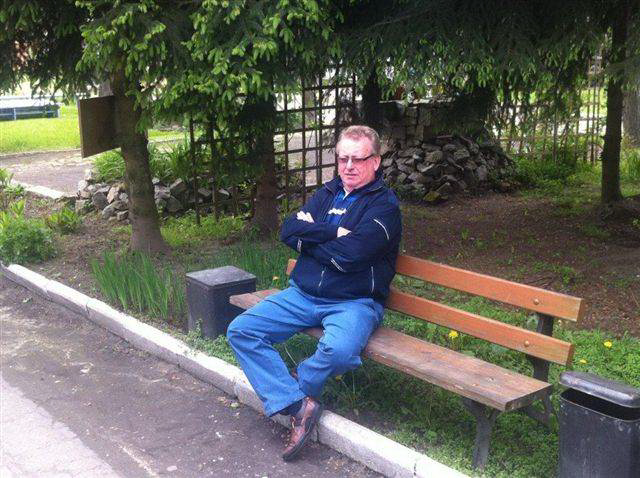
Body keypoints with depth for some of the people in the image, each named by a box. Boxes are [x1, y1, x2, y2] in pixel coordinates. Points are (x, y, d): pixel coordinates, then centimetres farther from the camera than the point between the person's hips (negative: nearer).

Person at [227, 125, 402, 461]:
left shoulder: (384, 203, -5)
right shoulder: (328, 193, 15)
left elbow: (350, 254, -20)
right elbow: (288, 230, 1)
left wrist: (309, 237, -6)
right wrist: (334, 232, -11)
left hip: (354, 302, -6)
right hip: (303, 294, 6)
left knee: (339, 350, -37)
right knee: (240, 330, -9)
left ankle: (296, 384, -2)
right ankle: (298, 404, -16)